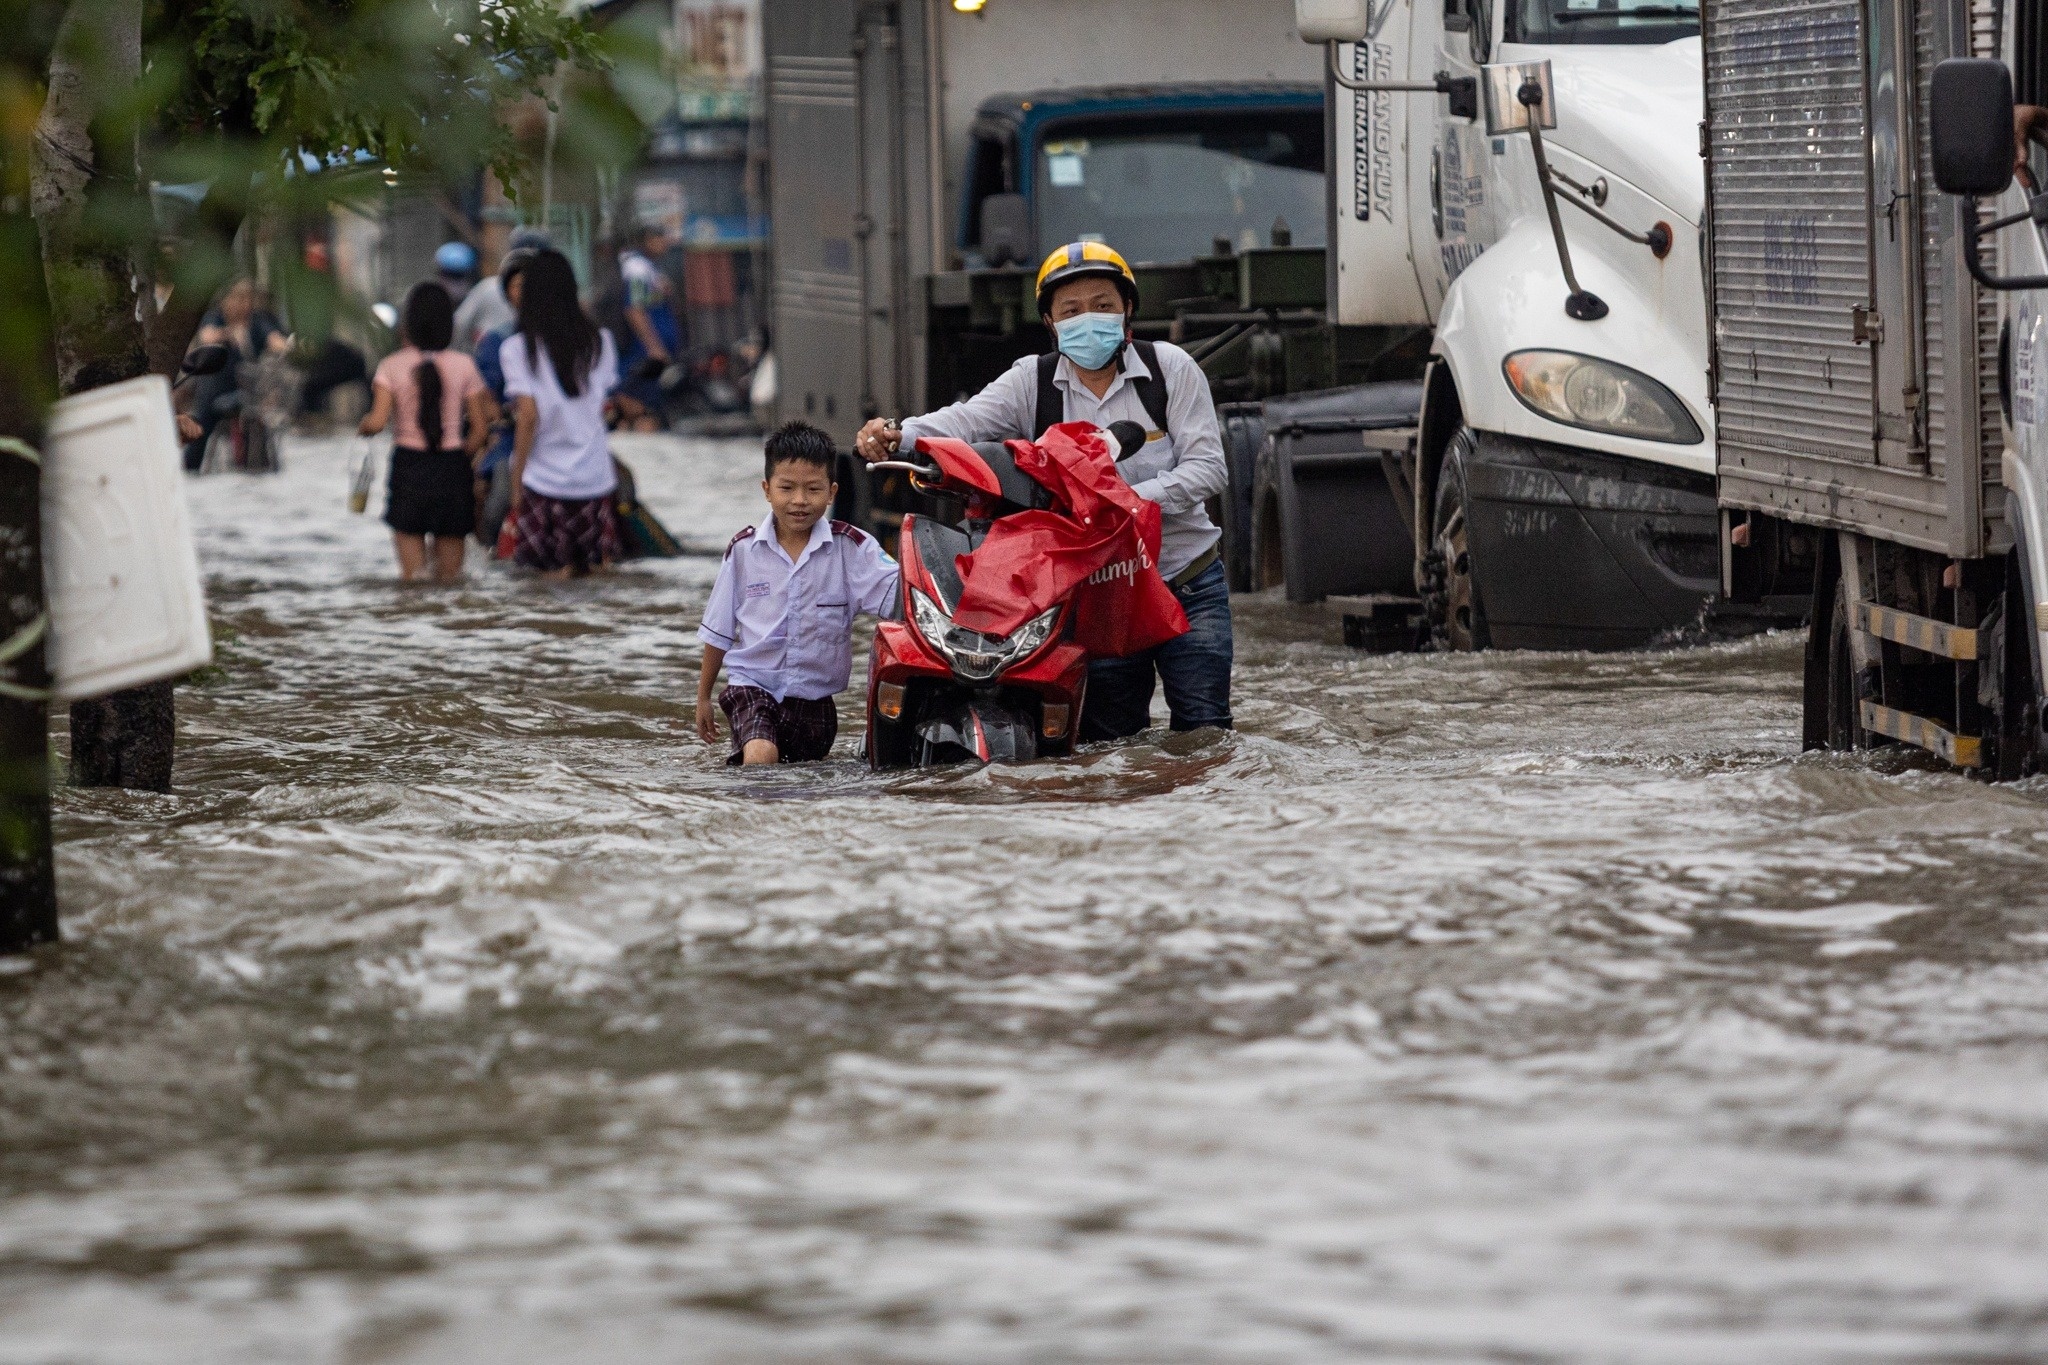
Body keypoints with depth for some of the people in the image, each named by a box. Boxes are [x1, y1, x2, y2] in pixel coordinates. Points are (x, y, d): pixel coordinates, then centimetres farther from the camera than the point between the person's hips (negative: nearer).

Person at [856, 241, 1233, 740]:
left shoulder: (1169, 367, -2)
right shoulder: (1033, 382, 1)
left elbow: (1207, 467, -9)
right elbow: (966, 421, -15)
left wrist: (1134, 498, -25)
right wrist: (896, 437, -35)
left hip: (1189, 584, -1)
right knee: (1109, 741, 3)